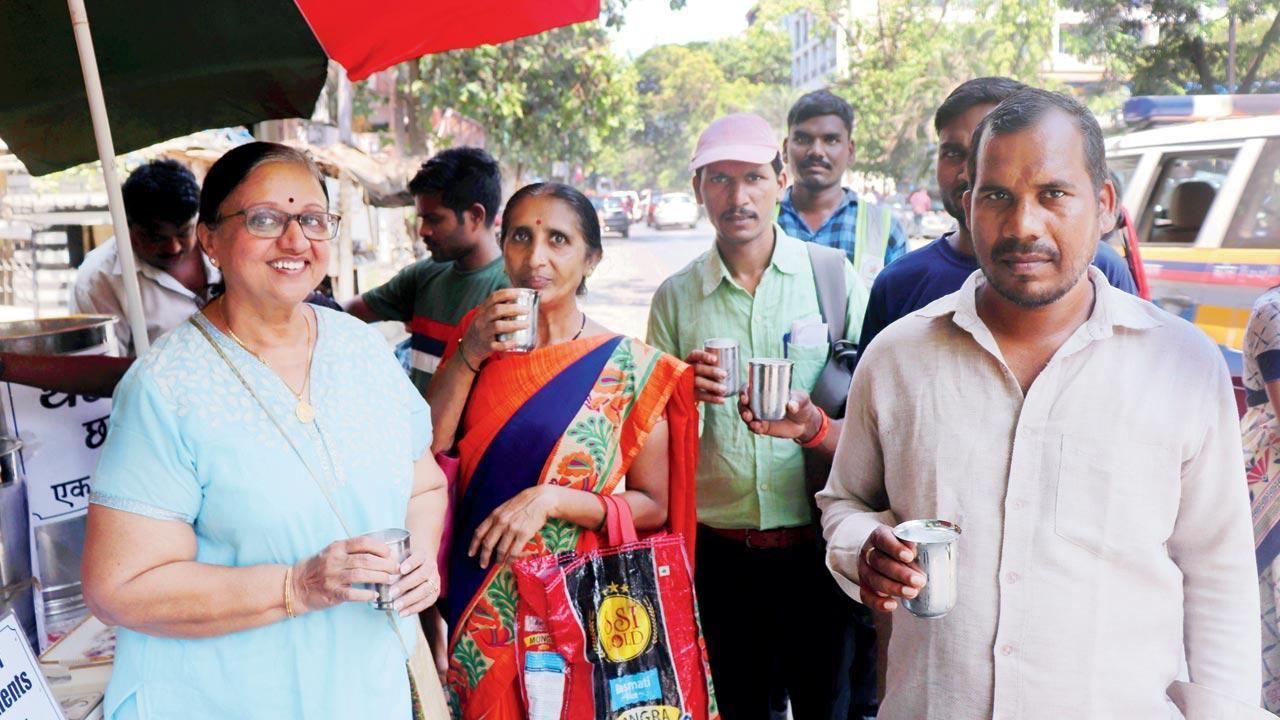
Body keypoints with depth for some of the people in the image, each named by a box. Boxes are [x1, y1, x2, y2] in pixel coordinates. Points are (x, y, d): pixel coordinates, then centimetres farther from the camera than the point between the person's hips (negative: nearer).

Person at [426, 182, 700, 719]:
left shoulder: (630, 367, -8)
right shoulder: (478, 334, 2)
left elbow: (654, 507, -6)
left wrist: (551, 499, -19)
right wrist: (469, 357, -17)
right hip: (474, 604, 3)